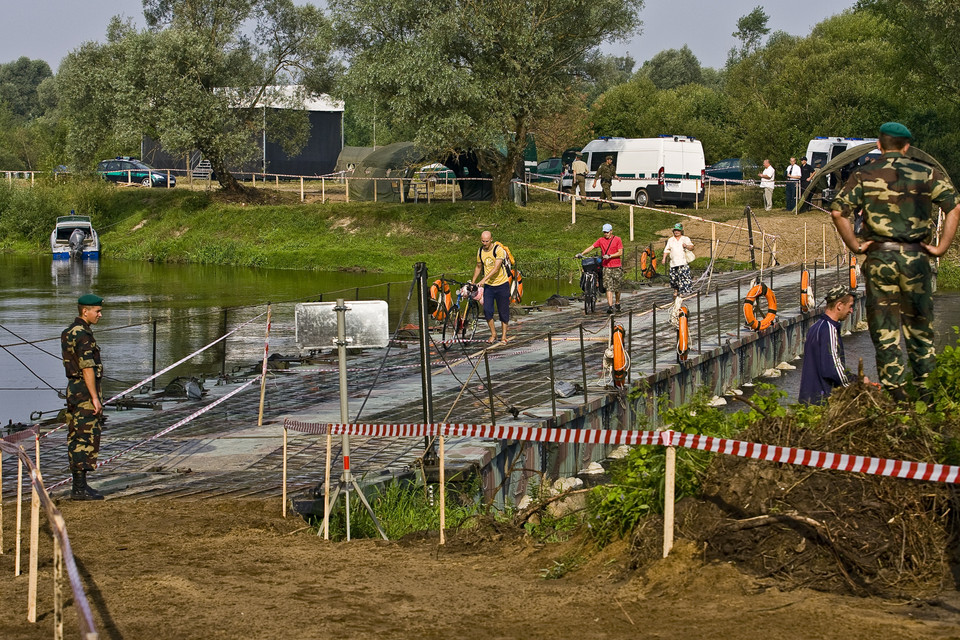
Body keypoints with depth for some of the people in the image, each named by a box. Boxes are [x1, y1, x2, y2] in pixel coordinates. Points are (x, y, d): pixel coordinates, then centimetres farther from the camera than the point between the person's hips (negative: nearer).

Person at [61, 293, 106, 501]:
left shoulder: (69, 332, 15)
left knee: (76, 439, 10)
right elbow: (87, 368, -21)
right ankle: (80, 488, -9)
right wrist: (95, 397, -21)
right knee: (86, 438, -9)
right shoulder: (82, 334, -16)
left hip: (73, 389, 10)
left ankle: (78, 486, 14)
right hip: (85, 390, -10)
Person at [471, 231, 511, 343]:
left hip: (501, 284, -4)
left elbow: (496, 268, -24)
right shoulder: (480, 251, 3)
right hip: (488, 285, 4)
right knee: (487, 310, -7)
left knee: (503, 311, 2)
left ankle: (504, 335, 14)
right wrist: (473, 281, 12)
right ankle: (493, 334, 9)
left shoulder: (498, 250, -15)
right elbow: (479, 267, 18)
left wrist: (484, 279, -31)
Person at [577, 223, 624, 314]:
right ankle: (610, 306, -15)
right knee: (609, 287, -9)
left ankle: (617, 304, 26)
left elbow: (620, 252, -5)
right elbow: (591, 247, 1)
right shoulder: (601, 240, 6)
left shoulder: (617, 239, 0)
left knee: (617, 287, 6)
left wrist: (609, 256, -17)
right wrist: (581, 253, -11)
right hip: (606, 267, 1)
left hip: (616, 266, -1)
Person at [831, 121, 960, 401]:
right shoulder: (926, 173, 4)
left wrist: (855, 246, 0)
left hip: (879, 256, -1)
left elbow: (838, 212, -9)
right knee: (919, 326, 12)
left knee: (884, 329, 5)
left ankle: (897, 393, 3)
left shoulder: (864, 175, 2)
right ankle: (926, 391, 14)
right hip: (915, 257, 1)